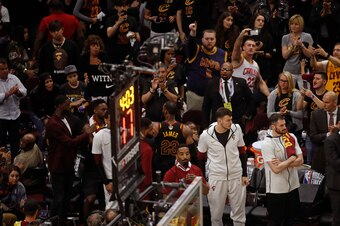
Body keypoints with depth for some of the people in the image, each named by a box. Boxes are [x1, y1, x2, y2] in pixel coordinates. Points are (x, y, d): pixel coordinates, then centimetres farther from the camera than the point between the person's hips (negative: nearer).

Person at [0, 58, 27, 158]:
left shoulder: (13, 78, 3)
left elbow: (24, 91, -1)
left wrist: (18, 92, -22)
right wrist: (8, 93, -29)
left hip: (15, 114, 4)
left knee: (15, 139, 14)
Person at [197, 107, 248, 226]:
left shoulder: (236, 129, -7)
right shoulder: (206, 135, -15)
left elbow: (242, 152, 6)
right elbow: (201, 157, 1)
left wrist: (244, 174, 7)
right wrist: (202, 179, 4)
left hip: (236, 177, 2)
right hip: (216, 178, -2)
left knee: (239, 212, 12)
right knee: (216, 213, 9)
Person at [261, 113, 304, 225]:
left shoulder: (291, 137, 1)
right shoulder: (267, 144, -16)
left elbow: (300, 160, -3)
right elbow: (276, 169, -21)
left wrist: (282, 163, -16)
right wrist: (291, 159, -9)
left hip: (293, 186, 5)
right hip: (276, 190, -5)